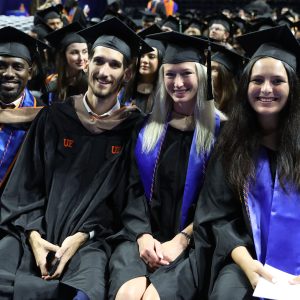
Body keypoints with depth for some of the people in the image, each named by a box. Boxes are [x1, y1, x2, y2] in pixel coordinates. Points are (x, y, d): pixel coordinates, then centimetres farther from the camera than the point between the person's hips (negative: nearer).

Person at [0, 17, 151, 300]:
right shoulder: (53, 118, 7)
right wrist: (33, 235, -7)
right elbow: (25, 184, 7)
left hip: (89, 240, -2)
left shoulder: (132, 128, 2)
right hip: (37, 234, 2)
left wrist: (82, 236, -11)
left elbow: (125, 201, 1)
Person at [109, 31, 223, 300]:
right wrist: (143, 235, -8)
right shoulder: (147, 130, 13)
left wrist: (181, 240, -11)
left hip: (192, 242, -2)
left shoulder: (218, 131, 3)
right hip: (144, 236, 2)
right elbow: (134, 189, 9)